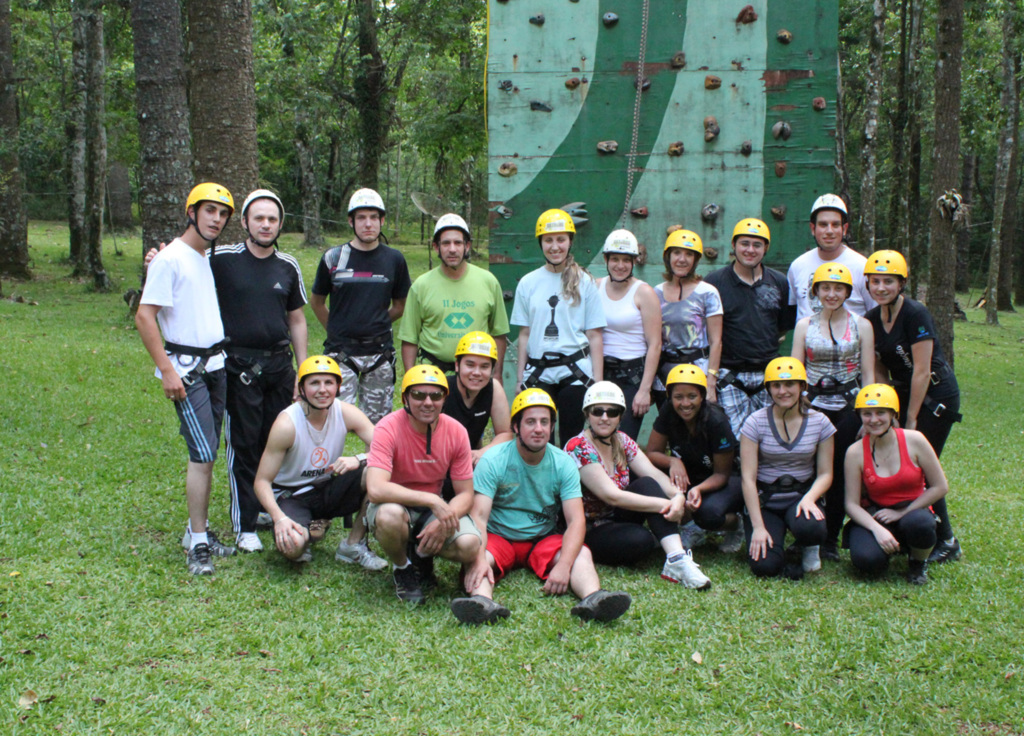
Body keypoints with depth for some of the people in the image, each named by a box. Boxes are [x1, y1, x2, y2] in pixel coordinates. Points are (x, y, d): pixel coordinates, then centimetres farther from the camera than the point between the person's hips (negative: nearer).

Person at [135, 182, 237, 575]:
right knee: (203, 455, -11)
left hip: (217, 363, 7)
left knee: (207, 454, 10)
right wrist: (167, 370, -18)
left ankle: (199, 530, 20)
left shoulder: (212, 258, 12)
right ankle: (198, 545, -4)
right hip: (186, 367, -7)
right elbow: (144, 317, -14)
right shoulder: (170, 259, -10)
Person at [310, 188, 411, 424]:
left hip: (380, 352, 2)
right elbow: (316, 301, 13)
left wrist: (376, 325, 9)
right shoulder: (333, 258, 1)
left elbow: (400, 306, 16)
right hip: (340, 353, -2)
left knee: (377, 422, 7)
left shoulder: (394, 260, 5)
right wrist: (336, 330, 11)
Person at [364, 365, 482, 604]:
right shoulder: (389, 428, -21)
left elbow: (465, 494, -5)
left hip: (435, 508, 3)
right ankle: (402, 568, -3)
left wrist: (443, 521, -26)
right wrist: (433, 500, -37)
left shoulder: (456, 432, -9)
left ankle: (421, 553, 11)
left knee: (469, 546, -26)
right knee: (390, 516, -39)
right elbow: (375, 489, -33)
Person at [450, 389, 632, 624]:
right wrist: (479, 560, -38)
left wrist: (564, 565, -31)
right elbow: (479, 516, -18)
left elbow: (576, 521, -12)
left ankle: (593, 598, -54)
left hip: (544, 539, 2)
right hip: (498, 538, -2)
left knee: (581, 554, -27)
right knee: (475, 558, -33)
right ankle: (482, 600, -62)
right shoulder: (493, 460, -10)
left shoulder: (563, 464, -4)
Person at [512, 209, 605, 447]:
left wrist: (598, 381, -4)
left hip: (575, 372, -2)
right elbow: (524, 334, 11)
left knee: (572, 438, 0)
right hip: (538, 372, 2)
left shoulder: (584, 282, 3)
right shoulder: (528, 283, 8)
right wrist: (520, 378, 7)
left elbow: (595, 335, 1)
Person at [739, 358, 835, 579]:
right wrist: (758, 527, -16)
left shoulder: (819, 422, -1)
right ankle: (776, 535, 15)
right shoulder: (756, 422, -7)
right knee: (765, 566, -22)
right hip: (764, 501, -1)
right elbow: (748, 478, -10)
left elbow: (825, 474, 2)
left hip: (801, 496, 1)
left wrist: (809, 498, -20)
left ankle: (809, 551, 4)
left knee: (811, 528, -35)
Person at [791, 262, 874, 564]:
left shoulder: (861, 326, 5)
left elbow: (868, 375, 4)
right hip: (813, 406, 1)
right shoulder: (804, 326, 8)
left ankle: (831, 539, 13)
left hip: (849, 407, 0)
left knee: (839, 474, 3)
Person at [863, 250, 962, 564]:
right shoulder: (871, 320, 3)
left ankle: (946, 543, 5)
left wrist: (911, 420, -14)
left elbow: (921, 371, -18)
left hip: (936, 395, -7)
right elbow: (879, 372, 8)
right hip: (903, 394, 7)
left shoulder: (916, 314, -19)